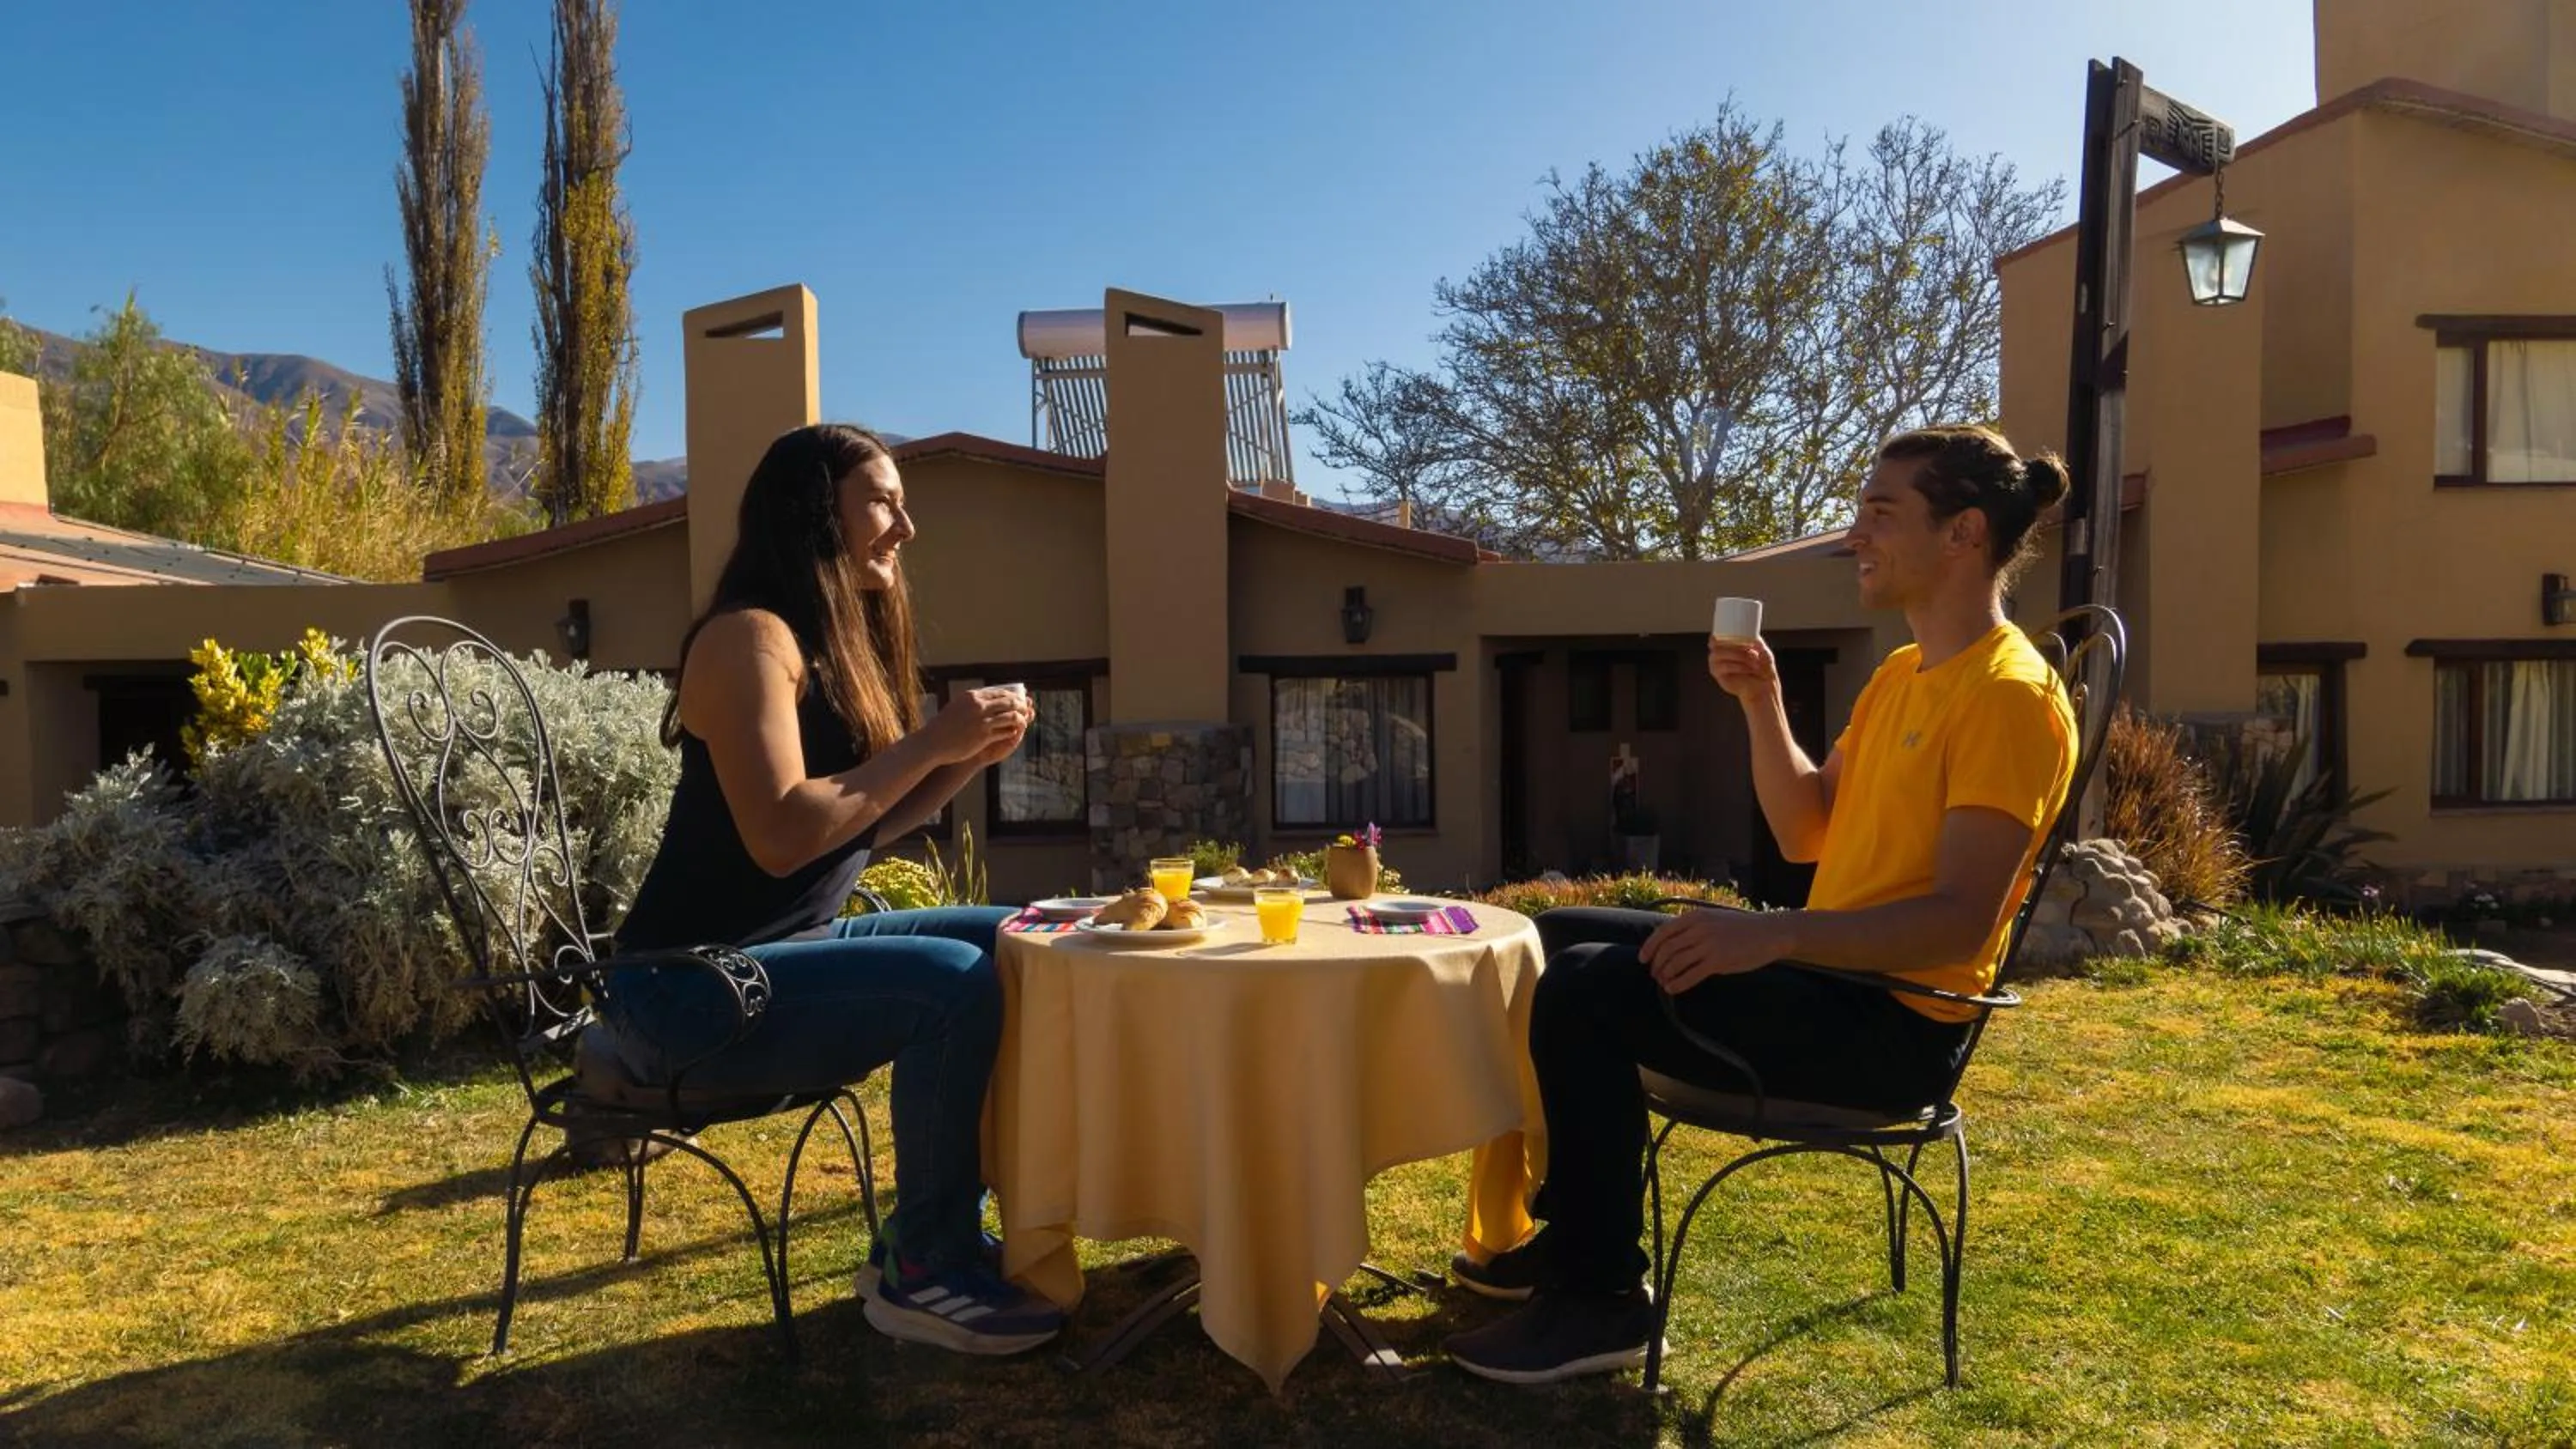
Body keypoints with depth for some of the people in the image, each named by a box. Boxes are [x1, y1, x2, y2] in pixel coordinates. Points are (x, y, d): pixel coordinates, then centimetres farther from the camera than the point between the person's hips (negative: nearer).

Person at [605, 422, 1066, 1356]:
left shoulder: (841, 637, 12)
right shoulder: (751, 636, -16)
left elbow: (866, 822, 14)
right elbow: (781, 837, -26)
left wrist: (969, 757, -2)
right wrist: (929, 743, -20)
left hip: (790, 948, 10)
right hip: (695, 988, -10)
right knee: (955, 983, -27)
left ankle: (933, 1231, 11)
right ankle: (925, 1272, -8)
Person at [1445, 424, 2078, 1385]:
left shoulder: (2008, 695, -17)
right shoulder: (1901, 674, 13)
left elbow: (1962, 920, -25)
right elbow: (1805, 835, 12)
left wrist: (1770, 933, -33)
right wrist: (1762, 704, 1)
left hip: (1895, 1026, -10)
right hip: (1836, 978, 10)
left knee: (1585, 990, -24)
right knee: (1562, 942, 13)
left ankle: (1602, 1298, -8)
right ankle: (1576, 1235, 20)